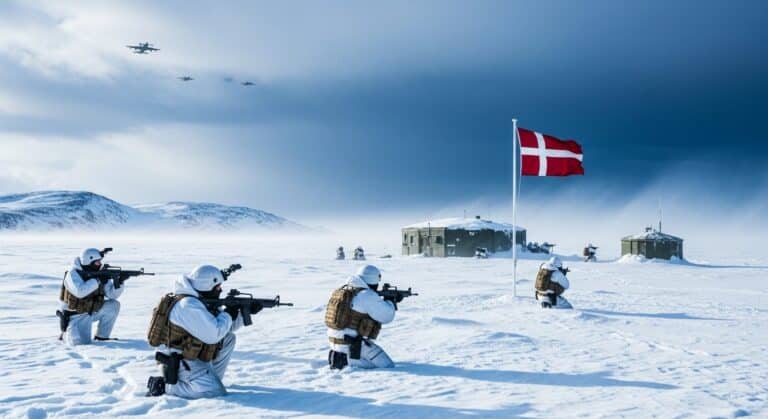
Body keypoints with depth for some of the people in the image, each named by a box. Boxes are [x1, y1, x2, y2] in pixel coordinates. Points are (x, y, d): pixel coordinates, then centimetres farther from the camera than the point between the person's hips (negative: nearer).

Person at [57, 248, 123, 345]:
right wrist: (98, 280, -34)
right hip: (75, 316, -6)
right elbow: (80, 292, -38)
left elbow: (112, 294, -4)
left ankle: (102, 336, 2)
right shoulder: (74, 273, -20)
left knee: (113, 305, -12)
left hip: (91, 312, 6)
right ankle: (66, 334, 10)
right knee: (82, 342, -26)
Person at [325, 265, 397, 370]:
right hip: (355, 346, -9)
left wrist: (385, 302, 22)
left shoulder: (343, 290, 11)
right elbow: (386, 316, -8)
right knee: (388, 367, -2)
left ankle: (341, 358, 9)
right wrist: (391, 303, 12)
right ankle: (347, 362, -9)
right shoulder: (367, 295, -16)